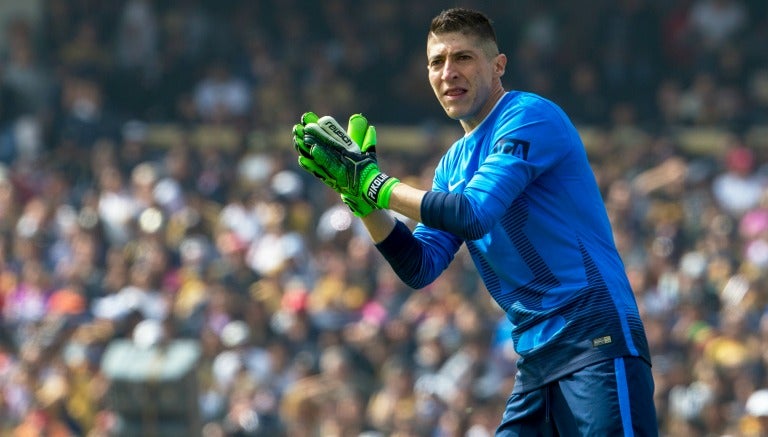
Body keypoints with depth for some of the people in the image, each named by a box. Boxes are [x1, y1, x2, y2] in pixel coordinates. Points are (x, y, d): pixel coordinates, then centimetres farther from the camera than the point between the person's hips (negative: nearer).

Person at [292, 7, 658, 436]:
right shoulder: (454, 164, 18)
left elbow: (473, 215, -19)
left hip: (594, 340, -9)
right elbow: (420, 268, 13)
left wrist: (373, 182, -13)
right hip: (537, 360, 9)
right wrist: (360, 197, 1)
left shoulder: (530, 116, -8)